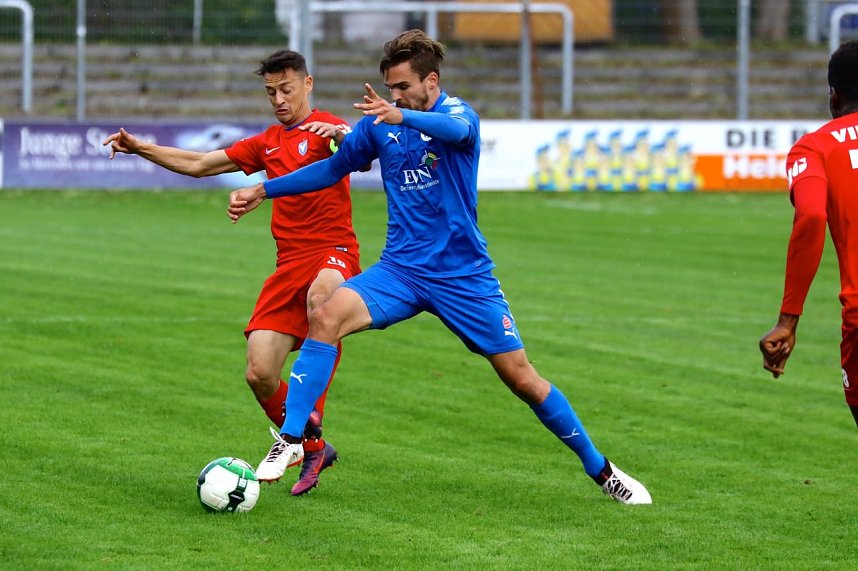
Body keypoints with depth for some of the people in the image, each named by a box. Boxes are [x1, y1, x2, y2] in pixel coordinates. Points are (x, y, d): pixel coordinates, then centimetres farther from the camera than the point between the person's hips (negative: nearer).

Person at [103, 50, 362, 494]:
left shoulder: (325, 129, 1)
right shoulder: (268, 143, 22)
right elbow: (199, 165, 28)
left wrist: (343, 134, -41)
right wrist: (140, 148, 21)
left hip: (333, 250, -6)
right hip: (289, 262, 7)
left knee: (321, 295, -43)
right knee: (259, 374, -6)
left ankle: (308, 420, -38)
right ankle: (312, 450, 16)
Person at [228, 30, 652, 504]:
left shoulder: (458, 113, -11)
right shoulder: (378, 123, 3)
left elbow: (455, 129, -38)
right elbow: (335, 167, 19)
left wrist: (402, 117, -59)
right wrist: (263, 191, 15)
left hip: (464, 276, -3)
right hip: (400, 269, 3)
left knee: (521, 379, -1)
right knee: (326, 317, -24)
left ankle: (600, 469, 17)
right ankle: (290, 440, -19)